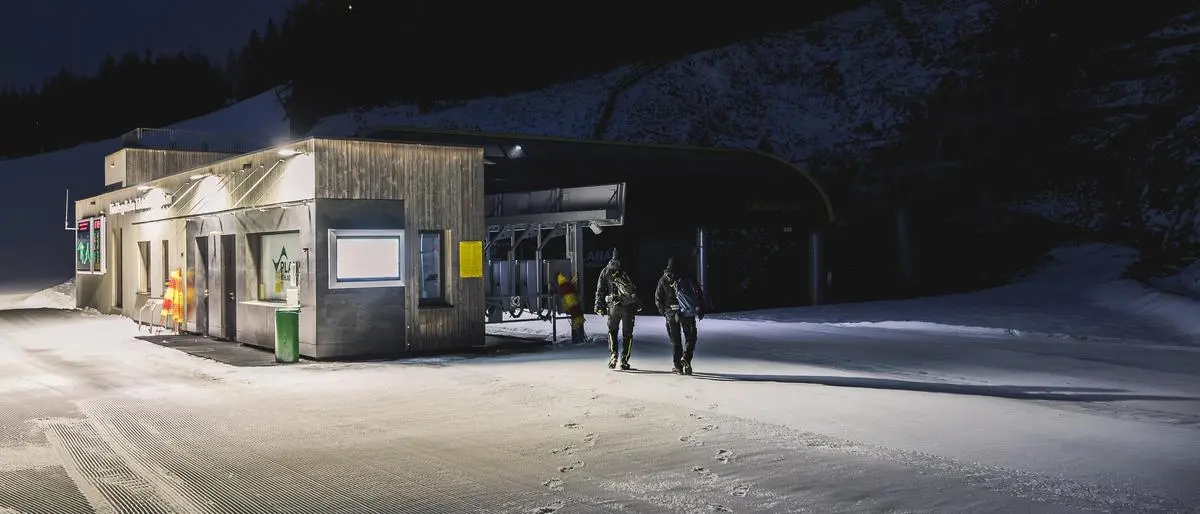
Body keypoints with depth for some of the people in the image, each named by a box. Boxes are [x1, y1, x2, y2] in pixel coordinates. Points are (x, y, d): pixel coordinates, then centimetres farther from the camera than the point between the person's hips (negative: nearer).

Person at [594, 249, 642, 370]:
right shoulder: (627, 271, 5)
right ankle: (624, 361, 8)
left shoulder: (605, 271, 7)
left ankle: (613, 355, -2)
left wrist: (599, 307, 7)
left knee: (612, 331, 17)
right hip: (629, 306, 0)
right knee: (627, 334, 9)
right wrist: (638, 305, 10)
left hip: (614, 306, 0)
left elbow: (600, 290, 5)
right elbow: (635, 289, 3)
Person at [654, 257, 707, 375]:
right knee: (690, 337, 11)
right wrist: (701, 309, 5)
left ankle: (677, 365, 6)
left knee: (675, 340, 11)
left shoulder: (663, 280, 7)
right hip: (688, 313, -1)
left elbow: (658, 300, 7)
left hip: (671, 313, 1)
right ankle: (686, 358, -11)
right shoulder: (687, 279, 3)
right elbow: (699, 293, -1)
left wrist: (664, 312, 16)